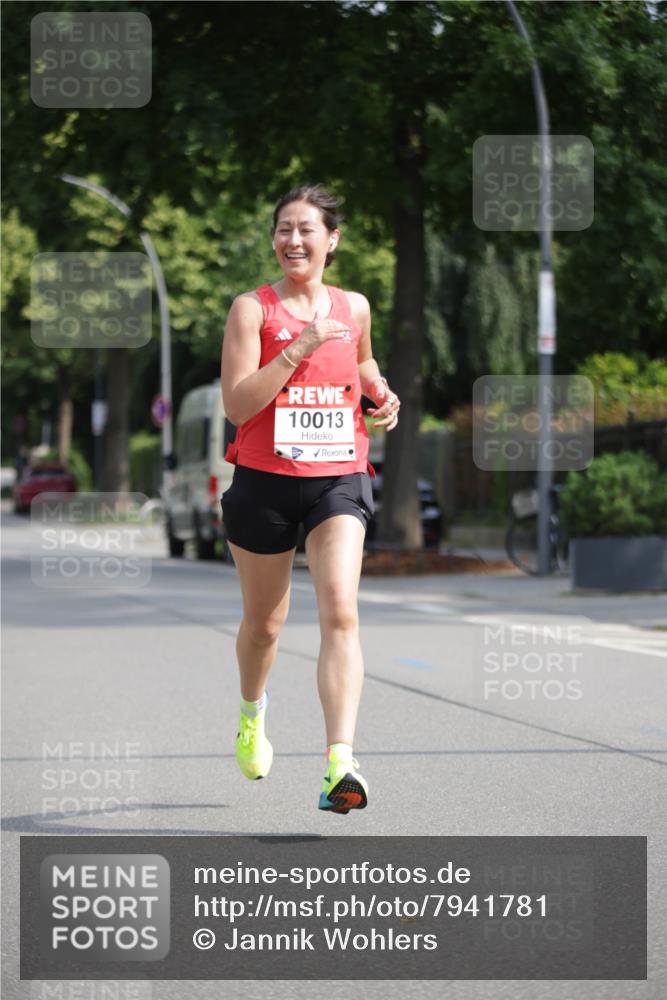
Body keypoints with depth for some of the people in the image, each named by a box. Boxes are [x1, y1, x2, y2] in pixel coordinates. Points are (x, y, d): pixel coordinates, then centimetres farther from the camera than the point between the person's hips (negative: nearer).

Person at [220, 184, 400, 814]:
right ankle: (252, 711, 47)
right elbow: (236, 404, -15)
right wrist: (301, 347, -21)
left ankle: (339, 764, -26)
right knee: (264, 622, 14)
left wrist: (381, 393, 9)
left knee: (340, 612, -18)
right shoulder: (253, 308, -5)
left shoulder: (354, 307, 7)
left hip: (338, 480, 1)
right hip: (264, 482, -1)